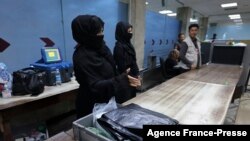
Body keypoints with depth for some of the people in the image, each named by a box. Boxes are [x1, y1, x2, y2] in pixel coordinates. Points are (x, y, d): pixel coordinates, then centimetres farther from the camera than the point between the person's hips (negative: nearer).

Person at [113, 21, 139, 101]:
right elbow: (122, 67, -20)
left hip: (132, 77, 9)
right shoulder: (119, 46, -19)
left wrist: (137, 74, 9)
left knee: (132, 98, 20)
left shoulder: (128, 44, 8)